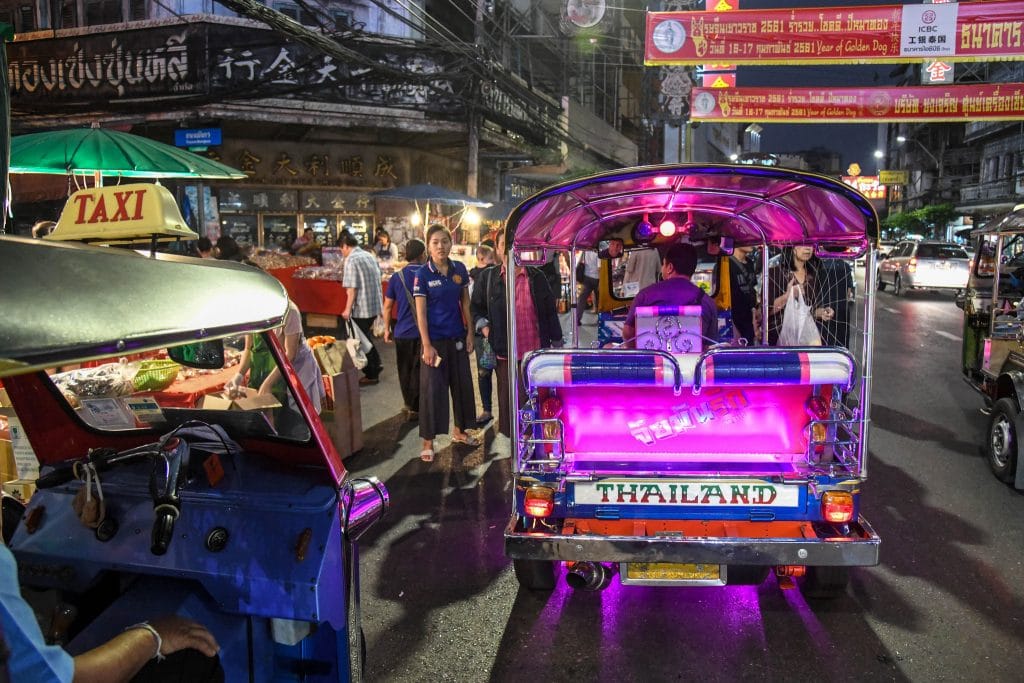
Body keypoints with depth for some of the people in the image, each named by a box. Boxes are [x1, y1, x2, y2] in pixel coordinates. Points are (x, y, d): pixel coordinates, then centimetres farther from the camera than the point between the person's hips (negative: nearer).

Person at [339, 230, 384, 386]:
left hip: (362, 307, -8)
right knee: (366, 336, 23)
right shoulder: (369, 256, 9)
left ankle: (371, 375, 13)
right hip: (375, 305, 8)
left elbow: (352, 288, -17)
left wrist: (348, 309, -10)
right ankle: (376, 364, 30)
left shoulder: (351, 260, -15)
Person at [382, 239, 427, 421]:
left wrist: (387, 329, 15)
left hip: (402, 332, 2)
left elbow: (388, 306, 3)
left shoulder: (397, 277, -2)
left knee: (404, 370, 16)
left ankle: (409, 404, 29)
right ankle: (414, 409, 10)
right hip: (423, 332, -2)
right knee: (418, 371, 6)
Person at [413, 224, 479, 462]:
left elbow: (465, 302, 8)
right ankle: (428, 442, 8)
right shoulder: (423, 274, -10)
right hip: (434, 339, -5)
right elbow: (421, 312, -12)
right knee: (432, 389, -1)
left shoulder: (459, 269, 1)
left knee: (462, 384, 14)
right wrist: (426, 345, -15)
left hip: (457, 337, 5)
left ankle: (459, 431, 32)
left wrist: (470, 332, 3)